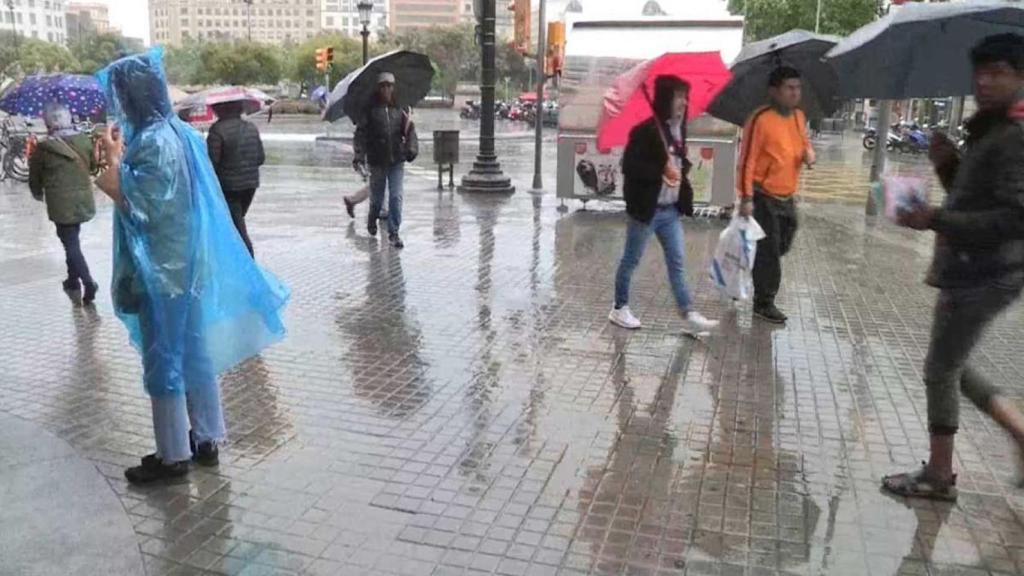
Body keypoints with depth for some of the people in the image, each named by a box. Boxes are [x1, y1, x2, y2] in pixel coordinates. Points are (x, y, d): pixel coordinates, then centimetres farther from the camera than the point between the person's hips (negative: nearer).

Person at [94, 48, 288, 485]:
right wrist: (120, 156, 11)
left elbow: (136, 206, -21)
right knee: (195, 353, 15)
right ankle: (207, 439, 26)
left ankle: (173, 455, 14)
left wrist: (113, 160, -15)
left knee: (163, 360, 2)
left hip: (162, 268, -9)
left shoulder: (153, 141, -19)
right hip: (186, 262, 9)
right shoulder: (176, 132, 10)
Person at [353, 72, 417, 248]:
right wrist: (359, 156, -18)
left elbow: (409, 130, 5)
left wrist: (411, 148, -12)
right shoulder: (370, 110, -2)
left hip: (397, 161, 1)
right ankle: (371, 221, 42)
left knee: (396, 196, -7)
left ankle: (394, 232, 0)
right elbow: (361, 133, -7)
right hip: (377, 161, -1)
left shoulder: (399, 110, 5)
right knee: (377, 197, 11)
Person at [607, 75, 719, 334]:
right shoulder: (645, 130, -16)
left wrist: (680, 170, 3)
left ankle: (689, 315, 9)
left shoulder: (678, 129, 9)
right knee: (631, 261, 7)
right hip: (647, 209, -7)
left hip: (671, 210, 7)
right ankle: (620, 309, 21)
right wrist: (662, 170, -23)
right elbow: (629, 166, -20)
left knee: (677, 263, 7)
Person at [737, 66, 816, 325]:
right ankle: (764, 304, 10)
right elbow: (747, 161, -17)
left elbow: (804, 142, 24)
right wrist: (746, 198, -20)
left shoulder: (799, 116, 7)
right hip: (763, 197, -7)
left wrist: (809, 153, -2)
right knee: (768, 251, -2)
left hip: (787, 196, 7)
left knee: (782, 246, 17)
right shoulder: (761, 120, -17)